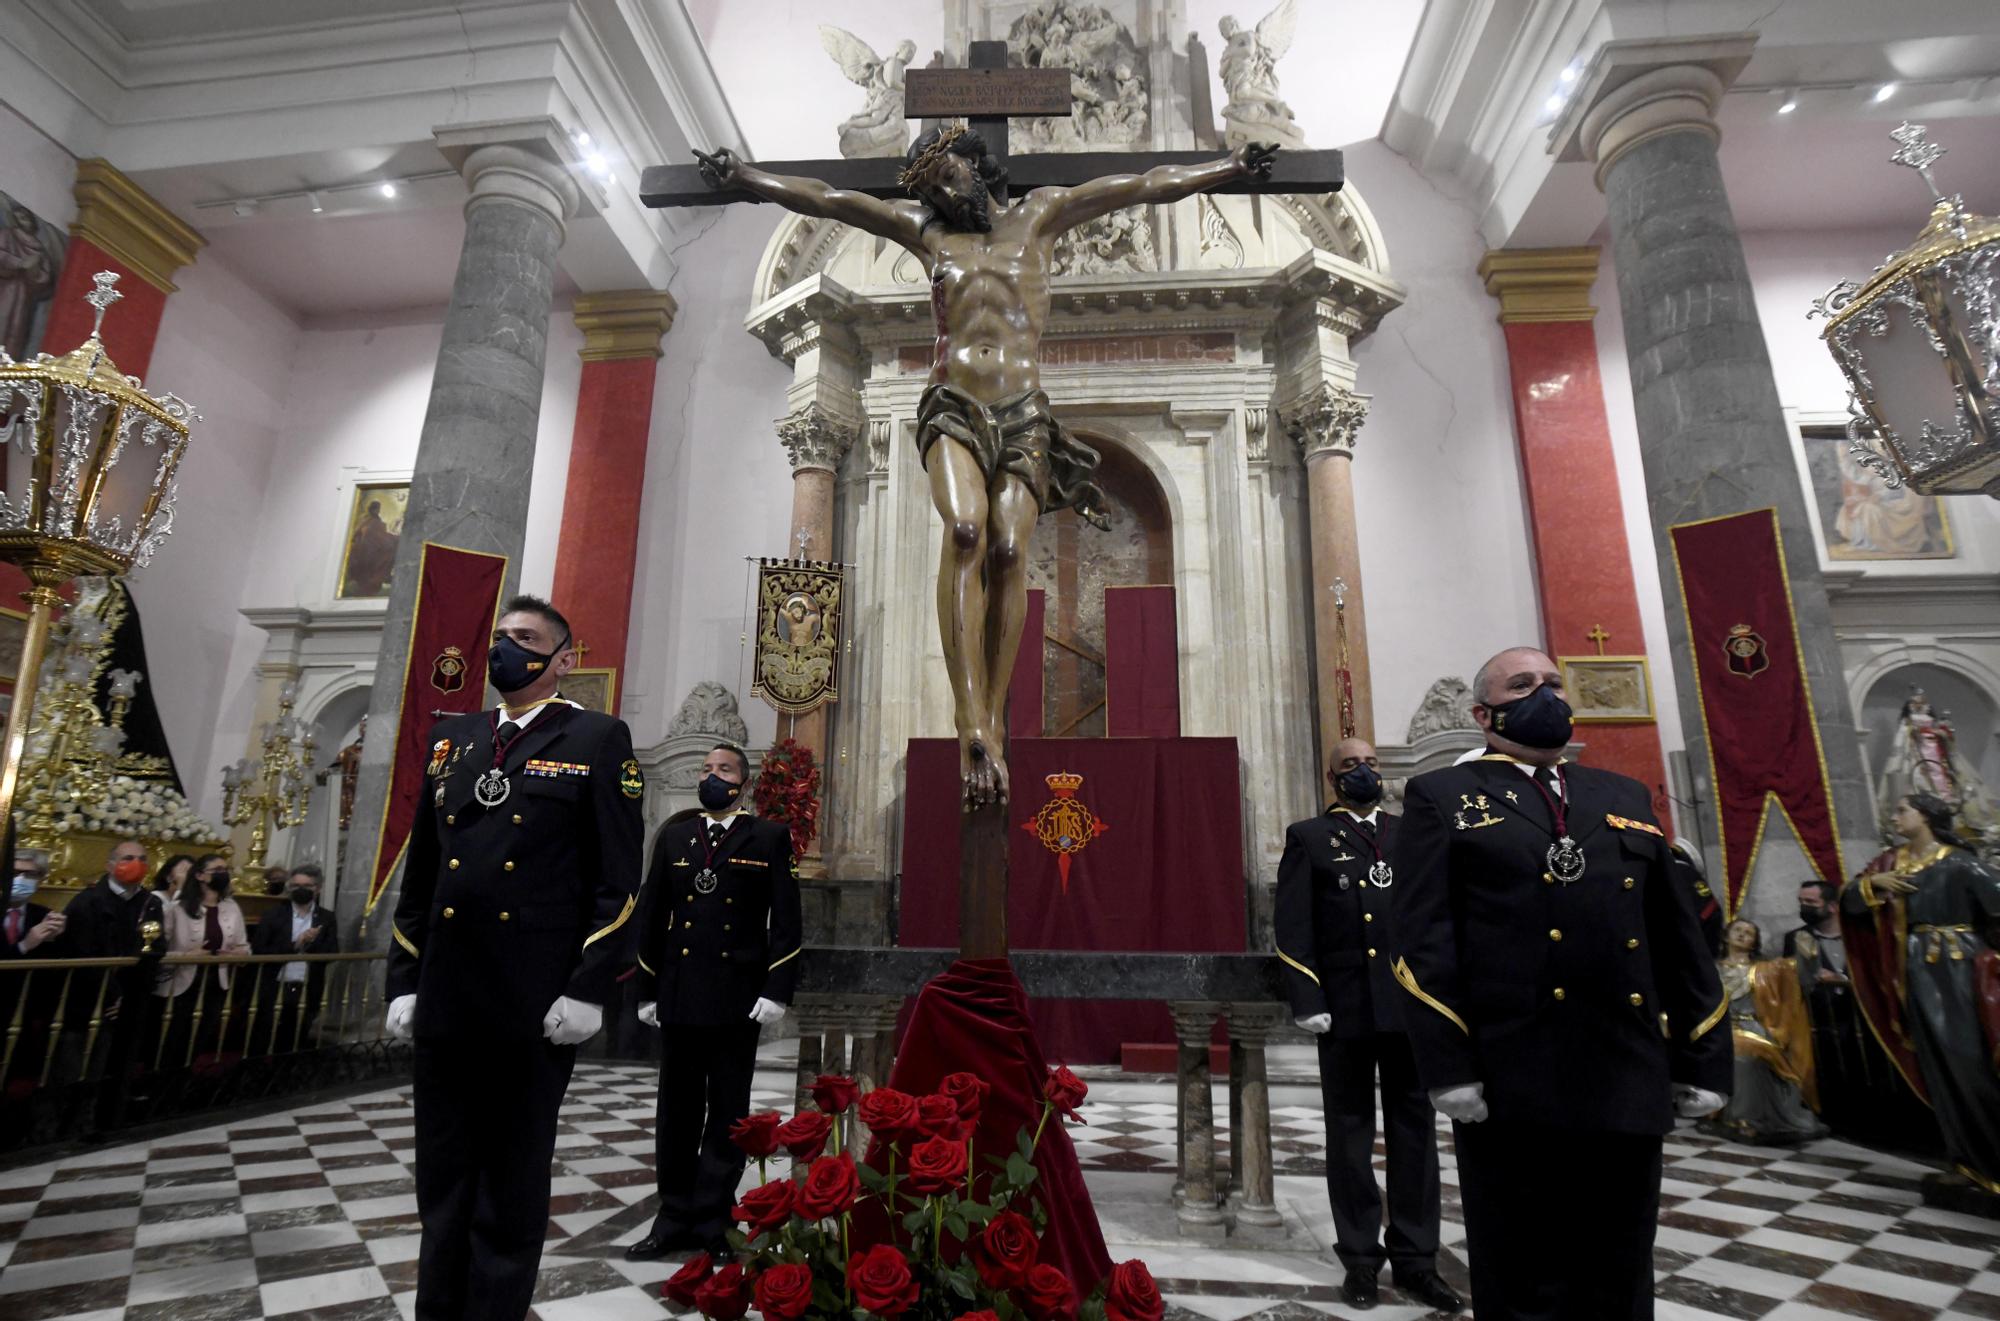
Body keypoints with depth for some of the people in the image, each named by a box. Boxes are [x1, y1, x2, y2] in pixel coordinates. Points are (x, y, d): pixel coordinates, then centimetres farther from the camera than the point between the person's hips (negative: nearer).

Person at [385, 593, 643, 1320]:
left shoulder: (598, 740, -3)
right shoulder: (452, 739, 13)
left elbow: (618, 879, -8)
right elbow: (420, 872, 14)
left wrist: (588, 989, -13)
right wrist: (404, 981, 9)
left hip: (535, 1007, -5)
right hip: (443, 1001, 5)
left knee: (511, 1196, 10)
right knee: (442, 1189, 18)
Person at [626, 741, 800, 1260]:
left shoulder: (770, 838, 0)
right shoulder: (673, 837, 11)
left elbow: (785, 921, -4)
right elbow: (651, 918, 11)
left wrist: (776, 989, -11)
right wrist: (647, 991, 8)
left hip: (737, 998, -3)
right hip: (679, 997, 3)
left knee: (727, 1117, 8)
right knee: (677, 1114, 12)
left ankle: (711, 1221, 20)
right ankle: (675, 1218, 25)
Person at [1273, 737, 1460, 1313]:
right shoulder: (1309, 836, 4)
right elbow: (1293, 926, -3)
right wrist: (1308, 1001, -11)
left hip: (1410, 1002, 3)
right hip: (1345, 1005, -2)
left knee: (1415, 1130, 8)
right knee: (1351, 1134, 9)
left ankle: (1415, 1258, 21)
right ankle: (1360, 1258, 22)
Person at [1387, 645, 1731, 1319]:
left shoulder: (1625, 797, 17)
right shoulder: (1442, 799, 1)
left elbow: (1680, 936, 16)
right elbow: (1422, 939, -8)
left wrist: (1703, 1061, 10)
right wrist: (1449, 1068, -15)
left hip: (1631, 1082, 5)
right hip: (1512, 1084, -5)